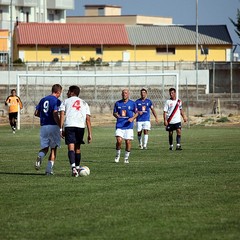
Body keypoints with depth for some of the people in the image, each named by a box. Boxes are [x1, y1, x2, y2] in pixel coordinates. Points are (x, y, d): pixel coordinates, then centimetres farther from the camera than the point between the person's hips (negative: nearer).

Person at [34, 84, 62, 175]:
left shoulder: (43, 100, 13)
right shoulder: (56, 101, -7)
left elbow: (36, 113, 13)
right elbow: (55, 114, -19)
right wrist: (60, 127, -16)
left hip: (43, 126, 5)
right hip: (53, 126, -5)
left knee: (45, 148, 12)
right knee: (53, 149, 7)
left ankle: (40, 157, -22)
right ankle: (49, 169, 3)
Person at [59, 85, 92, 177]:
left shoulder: (66, 101, 16)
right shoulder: (84, 103, 23)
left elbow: (62, 115, 1)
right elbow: (88, 119, 14)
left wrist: (61, 128, -3)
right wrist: (89, 134, 11)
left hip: (69, 126, -3)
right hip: (81, 126, 3)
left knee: (71, 147, -10)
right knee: (77, 147, 18)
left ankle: (73, 167, -29)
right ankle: (77, 168, 26)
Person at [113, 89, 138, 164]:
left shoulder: (132, 103, 3)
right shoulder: (117, 103, 7)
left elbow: (136, 113, 10)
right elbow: (114, 113, 15)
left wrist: (133, 118, -9)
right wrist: (117, 115, -8)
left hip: (128, 126, 0)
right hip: (119, 125, 0)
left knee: (128, 142, -2)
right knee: (119, 140, -14)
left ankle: (126, 157, 14)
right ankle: (117, 155, 7)